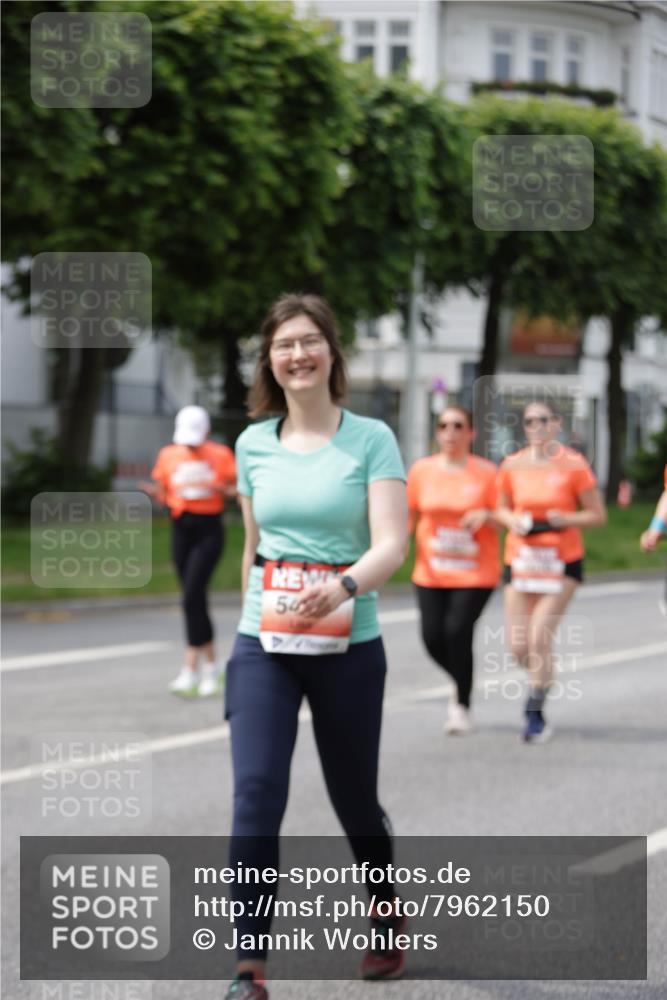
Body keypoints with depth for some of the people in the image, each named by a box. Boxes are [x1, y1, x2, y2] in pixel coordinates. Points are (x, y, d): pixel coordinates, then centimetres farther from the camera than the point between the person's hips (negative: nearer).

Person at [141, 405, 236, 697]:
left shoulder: (220, 455, -3)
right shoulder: (168, 455, 6)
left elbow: (236, 490, 1)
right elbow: (164, 494, 10)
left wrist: (217, 487, -19)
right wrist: (155, 493, -12)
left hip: (209, 530, -4)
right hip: (181, 528, 4)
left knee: (192, 597, -14)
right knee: (195, 598, 8)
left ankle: (191, 669, -11)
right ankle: (211, 666, 19)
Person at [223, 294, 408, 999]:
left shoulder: (371, 440, -5)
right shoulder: (253, 444, 6)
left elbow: (390, 547, -15)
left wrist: (344, 586, -35)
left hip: (348, 648, -2)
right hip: (263, 645, 2)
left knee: (354, 802, 11)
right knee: (255, 796, -13)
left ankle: (388, 921, 40)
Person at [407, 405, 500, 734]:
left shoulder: (486, 472, -2)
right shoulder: (422, 470, 4)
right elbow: (410, 515, 13)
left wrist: (486, 516, -18)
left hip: (476, 573, -3)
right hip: (431, 571, 3)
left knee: (458, 630, -17)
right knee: (433, 637, -6)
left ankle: (462, 706, 1)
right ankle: (463, 683, 27)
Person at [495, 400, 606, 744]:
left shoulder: (574, 464, -7)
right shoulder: (512, 465, 2)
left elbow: (597, 515, -2)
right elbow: (501, 508, 15)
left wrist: (565, 519, -19)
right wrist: (512, 521, -7)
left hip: (562, 561, -3)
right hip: (520, 559, 3)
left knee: (539, 636, -13)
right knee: (518, 646, 1)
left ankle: (535, 713, 2)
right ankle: (543, 679, 35)